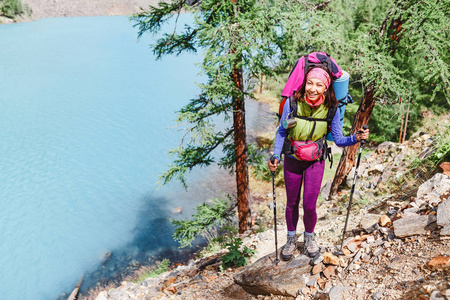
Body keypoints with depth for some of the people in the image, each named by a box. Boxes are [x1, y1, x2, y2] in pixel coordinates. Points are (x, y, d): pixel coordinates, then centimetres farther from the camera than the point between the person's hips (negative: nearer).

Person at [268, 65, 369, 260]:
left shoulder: (331, 109, -16)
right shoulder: (292, 103, -19)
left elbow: (338, 140, -9)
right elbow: (281, 132, -8)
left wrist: (356, 138, -28)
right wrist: (275, 156, -19)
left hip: (315, 161, 0)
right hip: (292, 160, 1)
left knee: (309, 205, 1)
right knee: (292, 203, 13)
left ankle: (309, 236, 33)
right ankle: (291, 238, 39)